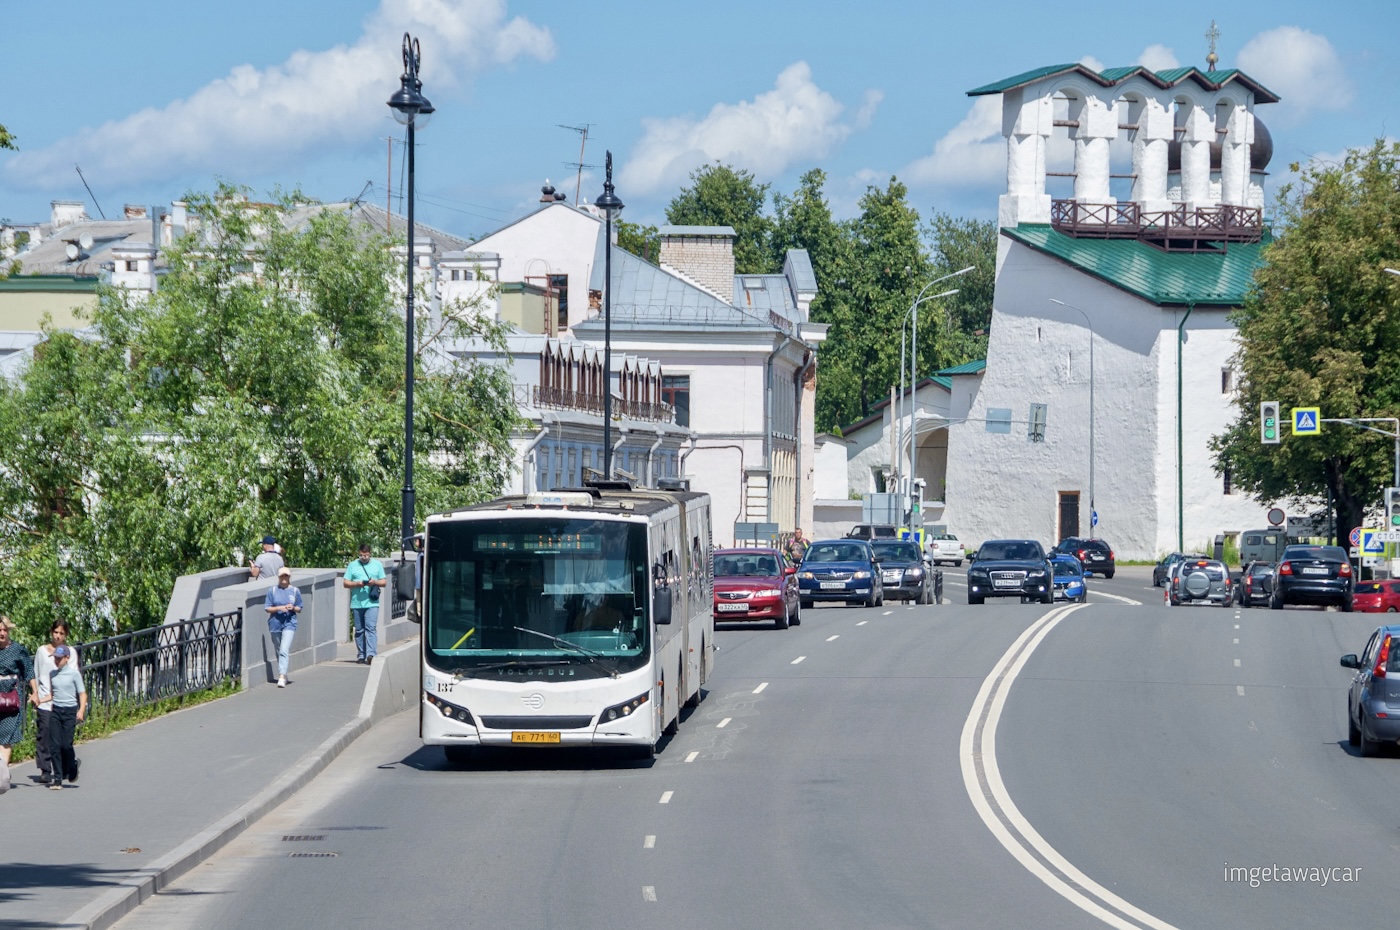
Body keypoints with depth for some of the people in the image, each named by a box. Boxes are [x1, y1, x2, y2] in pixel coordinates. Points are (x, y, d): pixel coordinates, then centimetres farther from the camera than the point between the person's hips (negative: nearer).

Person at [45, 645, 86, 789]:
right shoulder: (52, 674, 11)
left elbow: (82, 693, -4)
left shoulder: (74, 674, -3)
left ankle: (72, 767, 21)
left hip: (70, 711, -4)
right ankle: (58, 778, -2)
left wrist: (81, 710, -15)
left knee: (66, 744, -10)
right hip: (55, 711, 4)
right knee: (54, 745, -4)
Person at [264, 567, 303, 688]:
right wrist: (279, 608, -14)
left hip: (289, 624, -2)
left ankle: (282, 677, -22)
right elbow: (267, 608, 2)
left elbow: (299, 609, 11)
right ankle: (282, 674, 29)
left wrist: (293, 608, -11)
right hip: (275, 623, 2)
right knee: (278, 650, 12)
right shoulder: (272, 590, 3)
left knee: (284, 651, -16)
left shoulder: (295, 591, 4)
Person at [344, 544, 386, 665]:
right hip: (357, 603, 2)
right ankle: (361, 656, 10)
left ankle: (370, 654, -23)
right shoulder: (352, 565, 11)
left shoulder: (377, 564, 12)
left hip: (372, 603, -2)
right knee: (359, 630, 5)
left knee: (370, 628, -14)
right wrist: (357, 584, -10)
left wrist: (375, 582, -8)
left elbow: (384, 582, 12)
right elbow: (346, 583, 8)